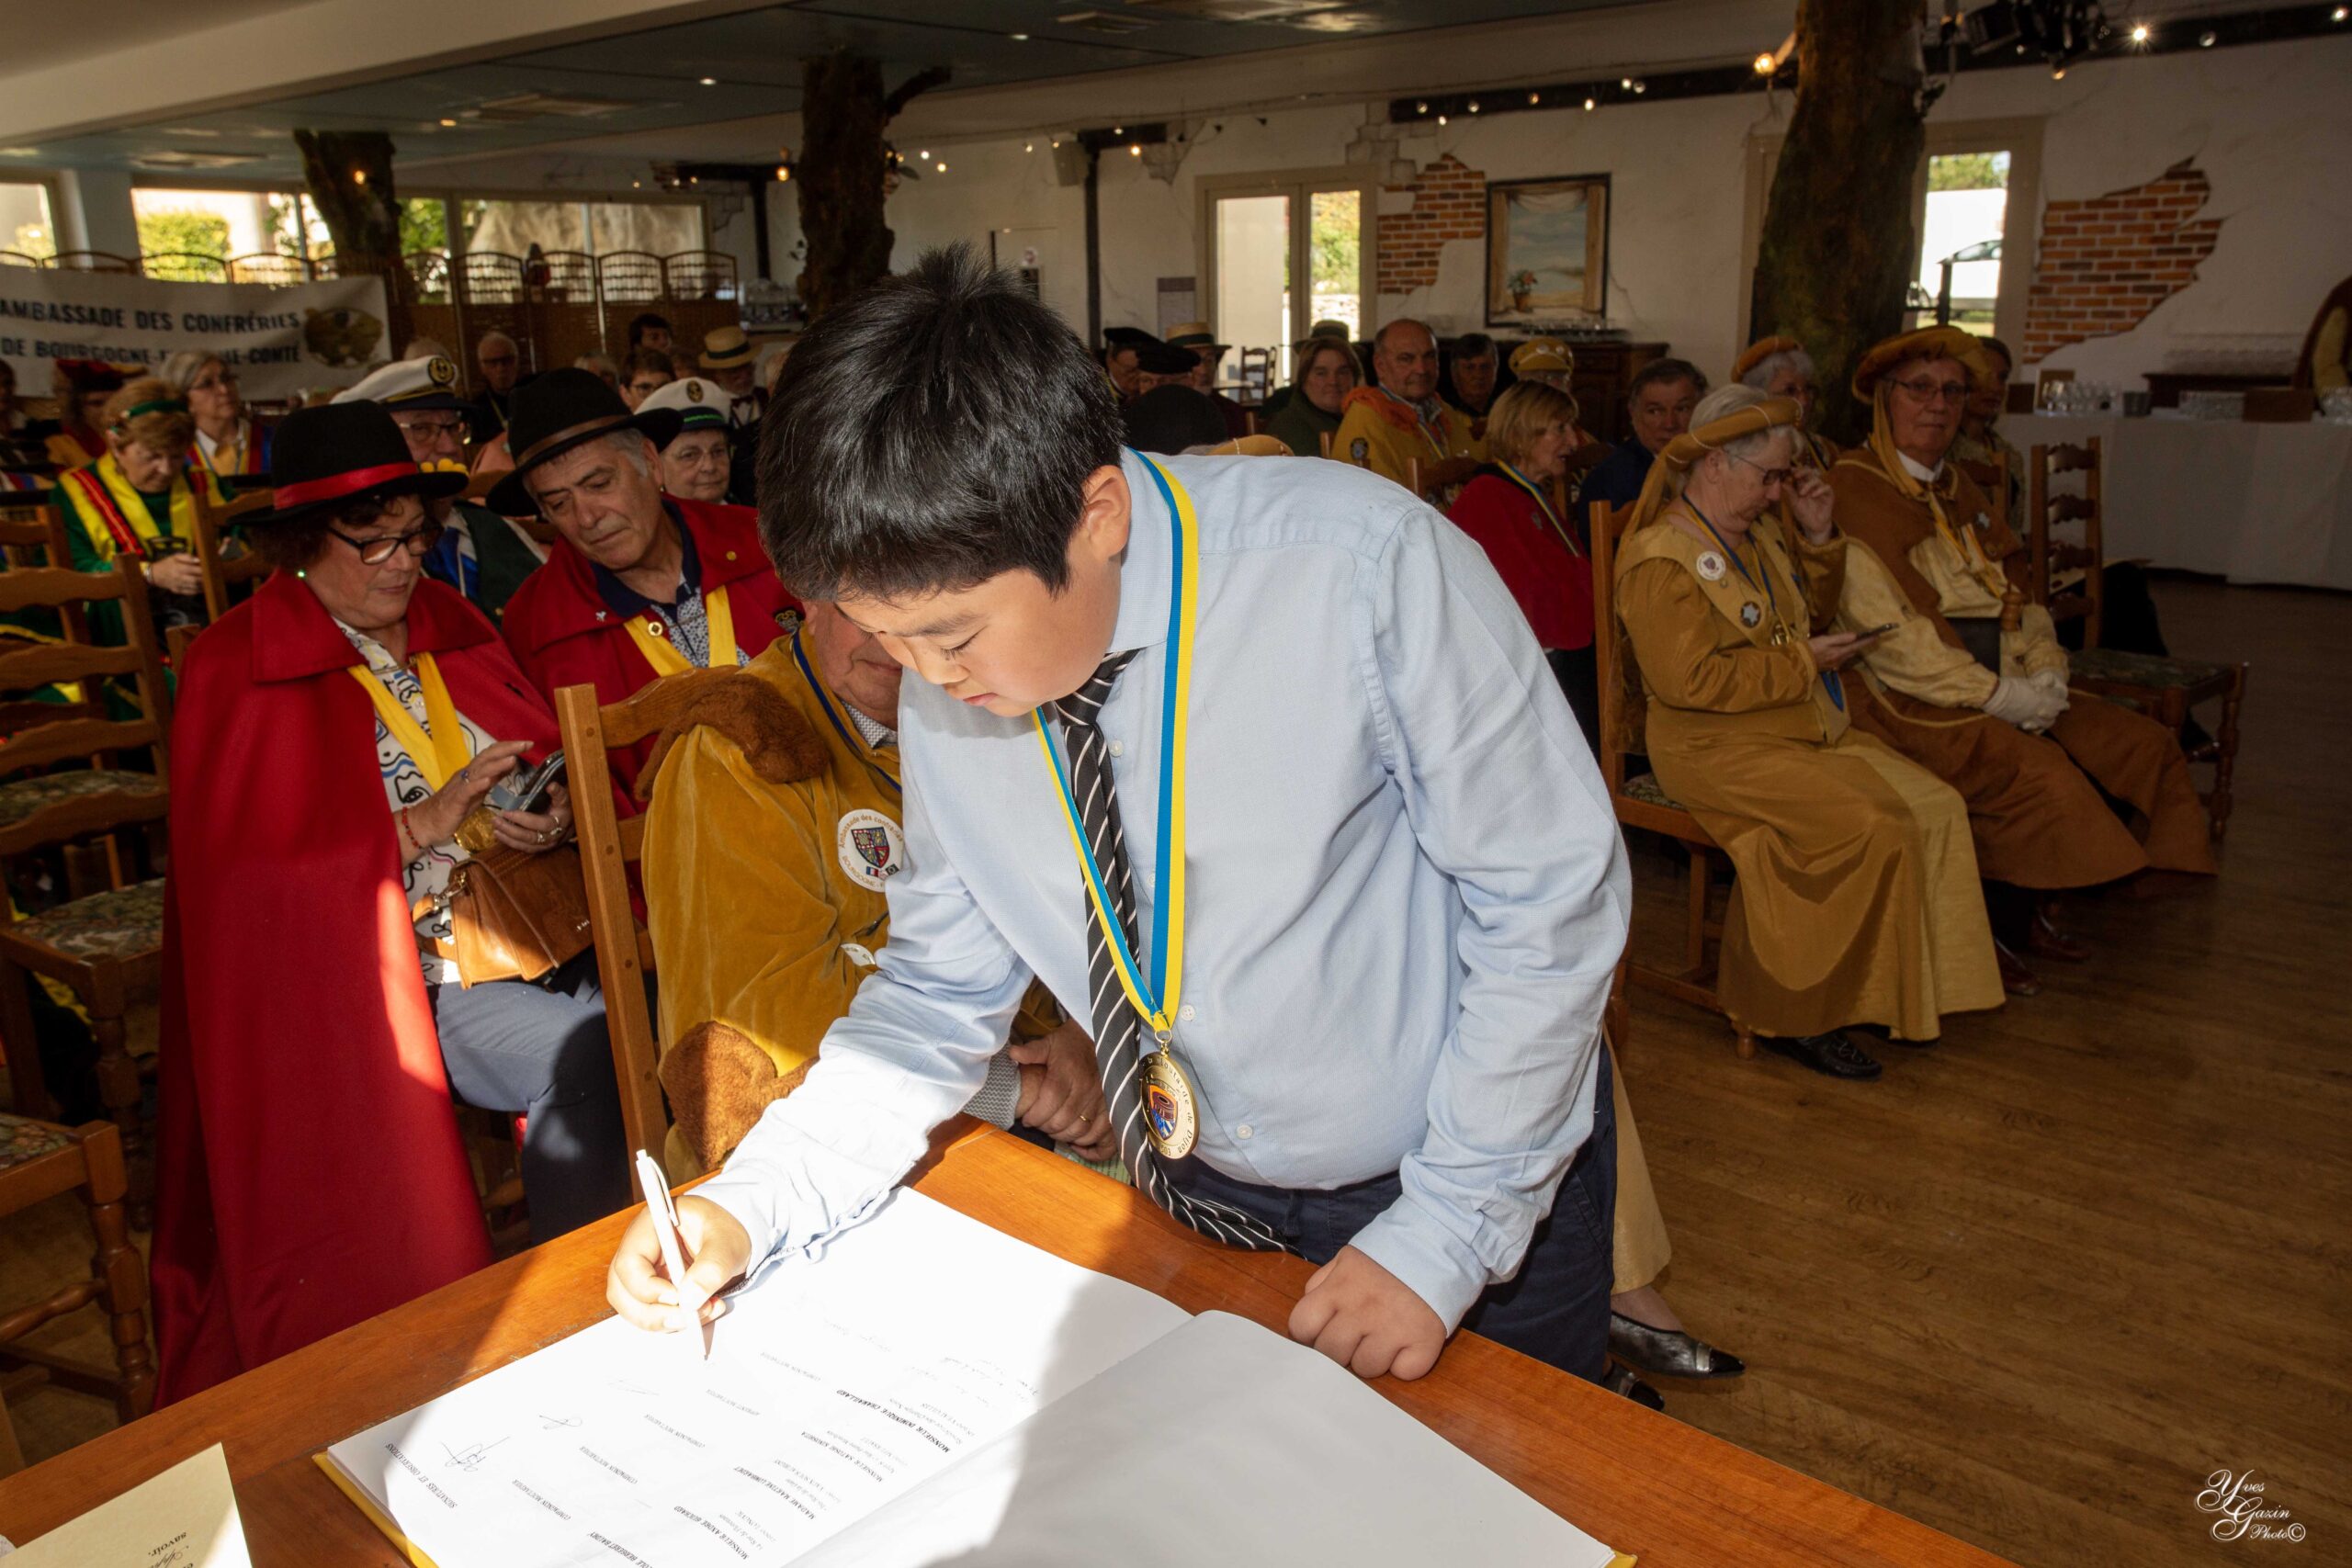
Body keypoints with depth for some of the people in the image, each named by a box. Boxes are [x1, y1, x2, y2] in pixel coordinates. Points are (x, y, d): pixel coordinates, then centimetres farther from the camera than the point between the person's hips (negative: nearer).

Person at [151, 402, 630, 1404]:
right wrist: (431, 825, -18)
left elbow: (547, 759, 16)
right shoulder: (238, 673, -2)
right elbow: (246, 866, -10)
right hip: (391, 971, -4)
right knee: (586, 1063, -26)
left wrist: (553, 820, -8)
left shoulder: (446, 625, 14)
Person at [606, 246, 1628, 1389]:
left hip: (1486, 1179, -3)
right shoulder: (944, 684, -12)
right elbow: (940, 992, -2)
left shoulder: (1363, 566, -28)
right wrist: (750, 1206, -14)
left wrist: (1444, 1234, -20)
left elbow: (1554, 900, -20)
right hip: (1200, 1202, 4)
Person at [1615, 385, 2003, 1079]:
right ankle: (1795, 1015, -10)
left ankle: (1901, 992, 6)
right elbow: (1689, 680, -23)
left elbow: (1812, 614, 27)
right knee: (1871, 827, -24)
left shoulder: (1756, 532, 14)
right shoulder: (1662, 559, -15)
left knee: (1935, 806, -4)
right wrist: (1804, 662, -15)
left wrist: (1818, 536, 10)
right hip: (1719, 748, -9)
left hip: (1811, 731, 9)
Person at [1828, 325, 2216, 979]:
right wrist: (1998, 695, -17)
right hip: (1910, 703, -9)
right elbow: (1886, 635, -18)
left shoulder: (1958, 488, 19)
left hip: (2000, 688, 9)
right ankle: (1998, 925, -2)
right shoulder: (1852, 490, -9)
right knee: (2042, 777, -28)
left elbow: (2015, 593, 20)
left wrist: (2044, 670, 0)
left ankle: (2019, 910, 10)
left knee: (2148, 748, 0)